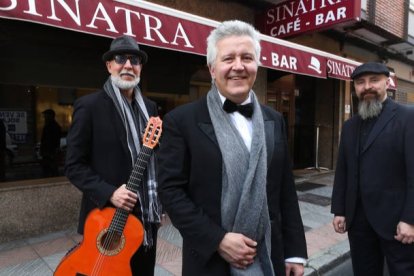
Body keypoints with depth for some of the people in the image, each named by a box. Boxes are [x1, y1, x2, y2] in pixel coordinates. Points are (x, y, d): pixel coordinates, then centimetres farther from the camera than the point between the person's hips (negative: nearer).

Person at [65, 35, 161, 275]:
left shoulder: (150, 107, 7)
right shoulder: (89, 105, -9)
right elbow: (74, 165, -8)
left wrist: (159, 200, 8)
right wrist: (108, 193, -20)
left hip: (146, 215, 5)